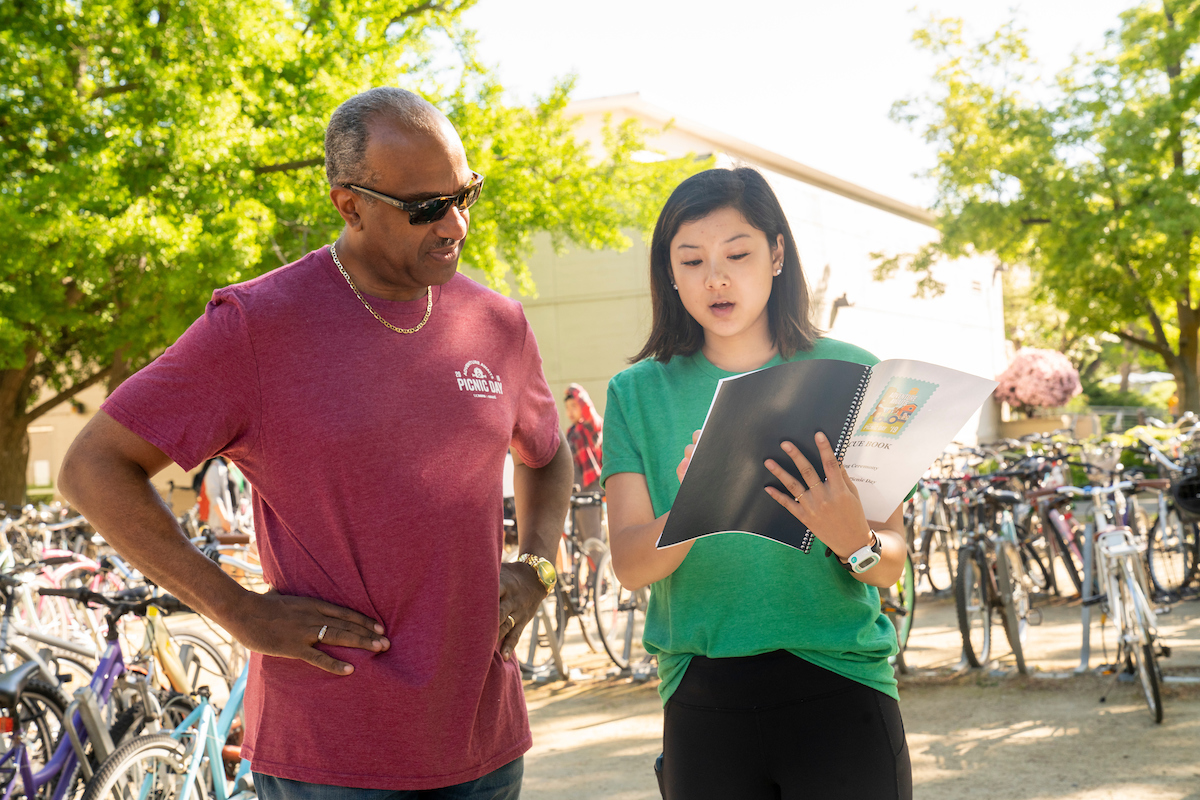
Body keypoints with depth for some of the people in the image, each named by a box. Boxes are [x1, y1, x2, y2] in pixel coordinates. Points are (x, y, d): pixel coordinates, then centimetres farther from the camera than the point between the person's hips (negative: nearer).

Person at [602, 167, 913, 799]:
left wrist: (854, 540, -25)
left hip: (838, 694, 0)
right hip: (702, 703, 1)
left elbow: (892, 565, -2)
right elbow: (629, 565, -8)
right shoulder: (640, 393, 3)